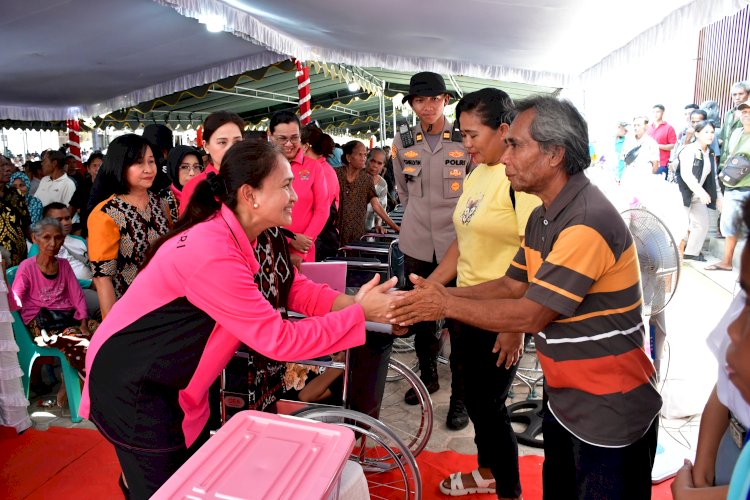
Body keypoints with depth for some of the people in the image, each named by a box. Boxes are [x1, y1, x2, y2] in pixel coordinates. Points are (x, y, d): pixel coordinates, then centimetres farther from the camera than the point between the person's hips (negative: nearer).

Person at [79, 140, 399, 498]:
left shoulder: (241, 235, -4)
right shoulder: (212, 253, -33)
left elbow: (299, 290, -2)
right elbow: (280, 340, -30)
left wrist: (358, 302, -17)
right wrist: (361, 313, -25)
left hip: (171, 382, 9)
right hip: (129, 382, -8)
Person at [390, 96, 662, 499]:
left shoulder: (588, 222, -27)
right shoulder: (544, 216, 4)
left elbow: (530, 315, -25)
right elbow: (511, 286, 5)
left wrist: (446, 305, -18)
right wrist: (436, 295, -6)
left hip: (610, 410, -8)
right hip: (564, 396, 8)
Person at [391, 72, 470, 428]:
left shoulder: (466, 141, -7)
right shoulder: (402, 143, 3)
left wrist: (456, 220, 5)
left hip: (456, 243, -3)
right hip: (416, 244, 4)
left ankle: (460, 396, 18)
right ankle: (427, 375, 38)